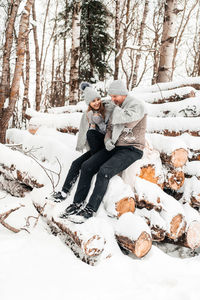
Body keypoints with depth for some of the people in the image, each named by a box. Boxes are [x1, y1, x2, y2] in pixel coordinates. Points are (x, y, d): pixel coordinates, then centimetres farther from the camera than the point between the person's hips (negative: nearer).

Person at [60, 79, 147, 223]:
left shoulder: (138, 105, -10)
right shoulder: (118, 107, 14)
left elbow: (124, 120, -25)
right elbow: (110, 128, 19)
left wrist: (117, 109, -6)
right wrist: (107, 140, -2)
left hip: (131, 150, -8)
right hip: (114, 147, 8)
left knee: (104, 171, -28)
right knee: (87, 166, -8)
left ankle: (90, 210, -21)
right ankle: (78, 203, -2)